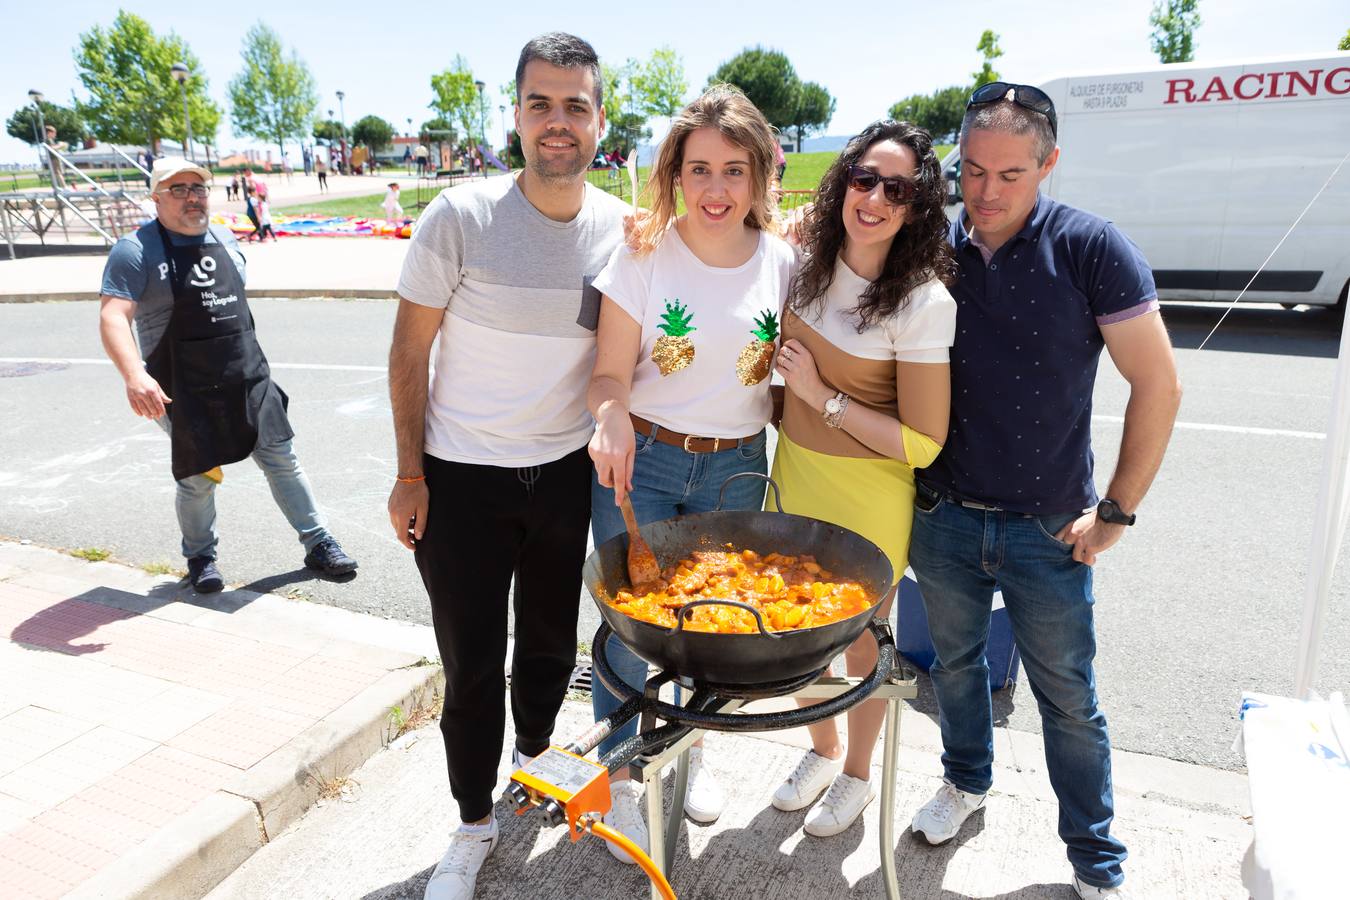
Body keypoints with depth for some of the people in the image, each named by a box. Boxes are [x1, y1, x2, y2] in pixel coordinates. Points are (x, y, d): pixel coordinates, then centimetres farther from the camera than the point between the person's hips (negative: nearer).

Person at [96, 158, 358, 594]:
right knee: (198, 479, 6)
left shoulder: (225, 240, 10)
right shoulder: (137, 251, -9)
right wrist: (134, 375, -35)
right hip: (184, 393, -4)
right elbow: (113, 317, -19)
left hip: (249, 379, 5)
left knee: (282, 460, 5)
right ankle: (200, 558, 29)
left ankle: (318, 544, 14)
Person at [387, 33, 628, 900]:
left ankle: (535, 754, 49)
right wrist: (410, 474, -7)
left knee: (552, 641, 19)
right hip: (461, 479, -3)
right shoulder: (461, 216, -13)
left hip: (566, 472, 3)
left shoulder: (623, 228, -4)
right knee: (472, 666, 7)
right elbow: (409, 351, -7)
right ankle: (474, 826, 30)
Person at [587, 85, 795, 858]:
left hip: (736, 468, 3)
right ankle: (619, 782, 30)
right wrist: (613, 420, -28)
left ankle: (692, 750, 45)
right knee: (629, 629, 4)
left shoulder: (781, 262, -2)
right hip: (639, 462, -2)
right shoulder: (644, 256, -10)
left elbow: (782, 373, 9)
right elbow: (610, 373, -9)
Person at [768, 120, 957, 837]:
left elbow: (922, 443, -20)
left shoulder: (925, 303, -21)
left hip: (867, 499, -5)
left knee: (859, 642, 14)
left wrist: (823, 397, -20)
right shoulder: (807, 261, -5)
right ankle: (821, 752, 48)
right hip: (793, 477, 6)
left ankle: (857, 775, 43)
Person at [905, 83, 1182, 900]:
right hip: (944, 516, 3)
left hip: (1047, 527, -3)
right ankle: (967, 784, 48)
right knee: (955, 660, 21)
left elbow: (1158, 385, -9)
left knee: (1069, 698, 11)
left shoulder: (1091, 248, -12)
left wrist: (1118, 510, -9)